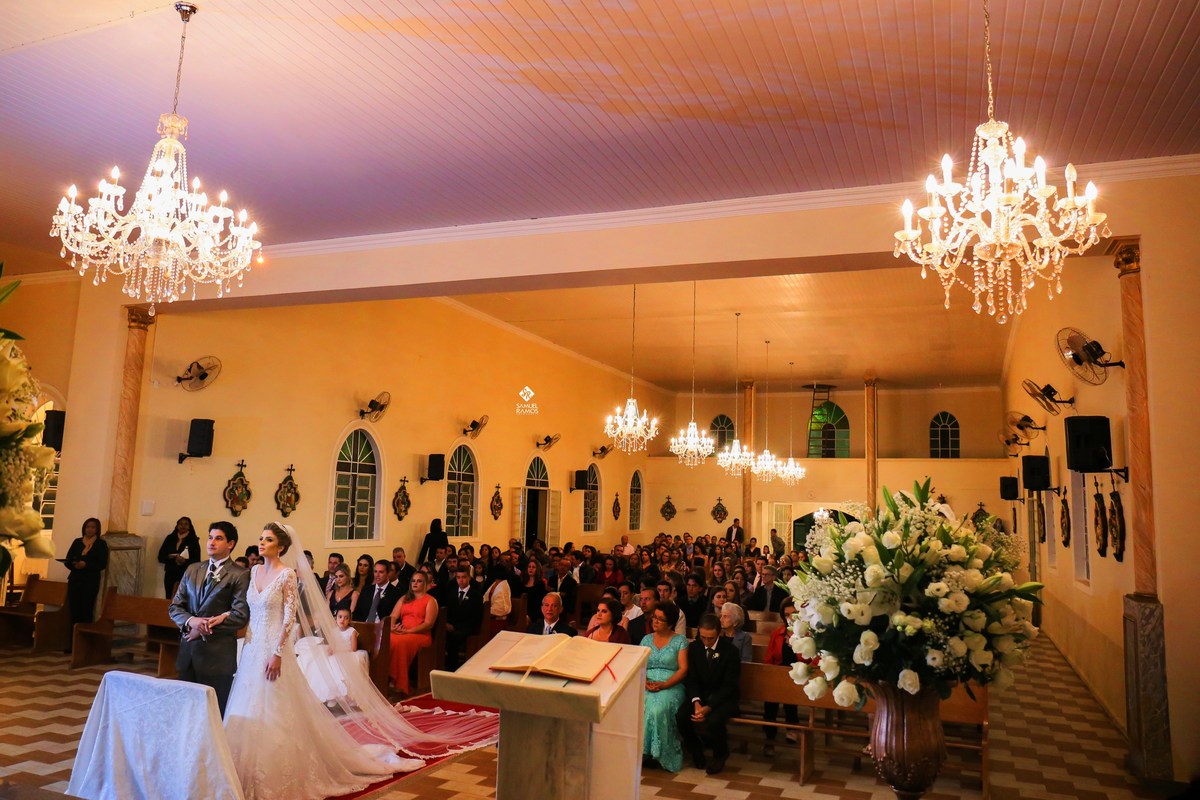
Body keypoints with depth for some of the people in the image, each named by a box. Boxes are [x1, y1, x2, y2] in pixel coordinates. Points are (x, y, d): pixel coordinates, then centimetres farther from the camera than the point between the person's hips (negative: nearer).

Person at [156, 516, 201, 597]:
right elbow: (161, 557, 9)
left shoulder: (193, 541, 2)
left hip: (186, 576, -3)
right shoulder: (170, 538, 11)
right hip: (170, 575, 3)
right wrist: (170, 557, -11)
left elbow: (196, 560, -3)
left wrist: (185, 561, -21)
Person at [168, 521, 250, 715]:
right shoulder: (192, 570, 14)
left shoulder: (239, 575, -5)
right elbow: (175, 607, 11)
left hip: (218, 653, -5)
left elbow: (241, 615, -11)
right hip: (188, 649, 5)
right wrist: (191, 621, -9)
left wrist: (205, 629, -12)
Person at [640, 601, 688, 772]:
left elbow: (683, 669, -2)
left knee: (659, 709, -34)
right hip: (647, 686, 3)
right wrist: (644, 681, -10)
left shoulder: (680, 641, 6)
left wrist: (664, 684, -15)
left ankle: (657, 753, -20)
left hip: (671, 686, -3)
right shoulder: (646, 639, 17)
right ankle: (643, 751, -21)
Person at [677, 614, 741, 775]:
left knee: (714, 721, -33)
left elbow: (729, 685, -14)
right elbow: (691, 679, 1)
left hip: (724, 697, -3)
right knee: (680, 716, -24)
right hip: (700, 695, 4)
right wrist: (696, 702, -20)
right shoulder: (693, 648, -2)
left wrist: (709, 707, -25)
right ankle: (696, 750, 7)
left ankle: (720, 755, 1)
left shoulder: (730, 650, -14)